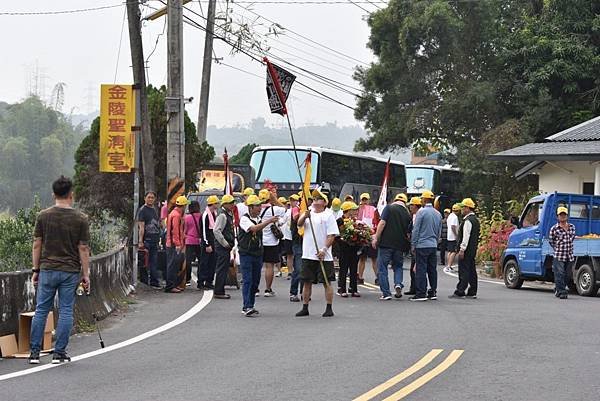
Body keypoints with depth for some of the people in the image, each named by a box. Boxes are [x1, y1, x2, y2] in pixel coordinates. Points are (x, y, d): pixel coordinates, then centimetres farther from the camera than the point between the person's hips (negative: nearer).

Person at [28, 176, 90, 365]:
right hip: (71, 271, -1)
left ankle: (35, 352, 9)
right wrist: (85, 274, 3)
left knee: (41, 310, 9)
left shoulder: (43, 216, -2)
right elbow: (83, 249, -4)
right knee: (65, 312, 5)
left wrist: (36, 269, 9)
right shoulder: (81, 219, -6)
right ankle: (59, 353, 5)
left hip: (47, 270, 1)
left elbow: (37, 245, 1)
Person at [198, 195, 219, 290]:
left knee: (213, 262, 10)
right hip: (208, 242, -9)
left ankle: (209, 282, 16)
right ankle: (201, 283, -2)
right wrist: (207, 245, -19)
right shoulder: (206, 215, -14)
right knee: (205, 262, -6)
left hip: (214, 242, 9)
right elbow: (204, 231, -17)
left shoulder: (214, 213, 14)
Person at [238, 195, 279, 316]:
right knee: (247, 281, -11)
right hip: (246, 254, -7)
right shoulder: (244, 219, -10)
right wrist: (268, 221, -32)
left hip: (258, 254, 7)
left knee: (255, 281, 8)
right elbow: (253, 228, -28)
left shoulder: (259, 219, 12)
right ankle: (247, 307, -16)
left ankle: (249, 306, 15)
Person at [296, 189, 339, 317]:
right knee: (307, 282, 8)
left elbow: (332, 235, -7)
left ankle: (329, 309, 5)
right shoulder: (308, 213, 13)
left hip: (323, 256, -4)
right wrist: (304, 216, -26)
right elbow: (299, 224, -5)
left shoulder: (328, 215, -2)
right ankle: (305, 308, 15)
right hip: (308, 255, 4)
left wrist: (324, 250, -17)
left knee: (327, 282, 0)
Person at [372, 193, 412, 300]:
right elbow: (408, 233, 12)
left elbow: (382, 223, -12)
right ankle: (398, 284, -4)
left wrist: (376, 238, -8)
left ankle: (386, 293, 0)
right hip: (400, 245, 4)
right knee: (398, 266, 21)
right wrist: (406, 245, 26)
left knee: (382, 268, 4)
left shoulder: (389, 208, -3)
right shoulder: (407, 214, 8)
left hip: (386, 243, -4)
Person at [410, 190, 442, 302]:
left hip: (422, 245, -6)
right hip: (433, 246, 6)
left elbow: (415, 230, -8)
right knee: (432, 269, 10)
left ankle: (421, 293, -7)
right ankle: (433, 292, 13)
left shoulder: (421, 212, -10)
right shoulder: (438, 214, 10)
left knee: (421, 269, -5)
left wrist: (413, 245, -2)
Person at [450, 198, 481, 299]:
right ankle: (472, 292, 12)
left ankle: (460, 292, -9)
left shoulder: (468, 221, -15)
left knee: (464, 271, -9)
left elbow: (466, 236, -20)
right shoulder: (475, 219, 16)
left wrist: (462, 249, -20)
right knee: (471, 270, 10)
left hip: (466, 249, -10)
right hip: (473, 249, 10)